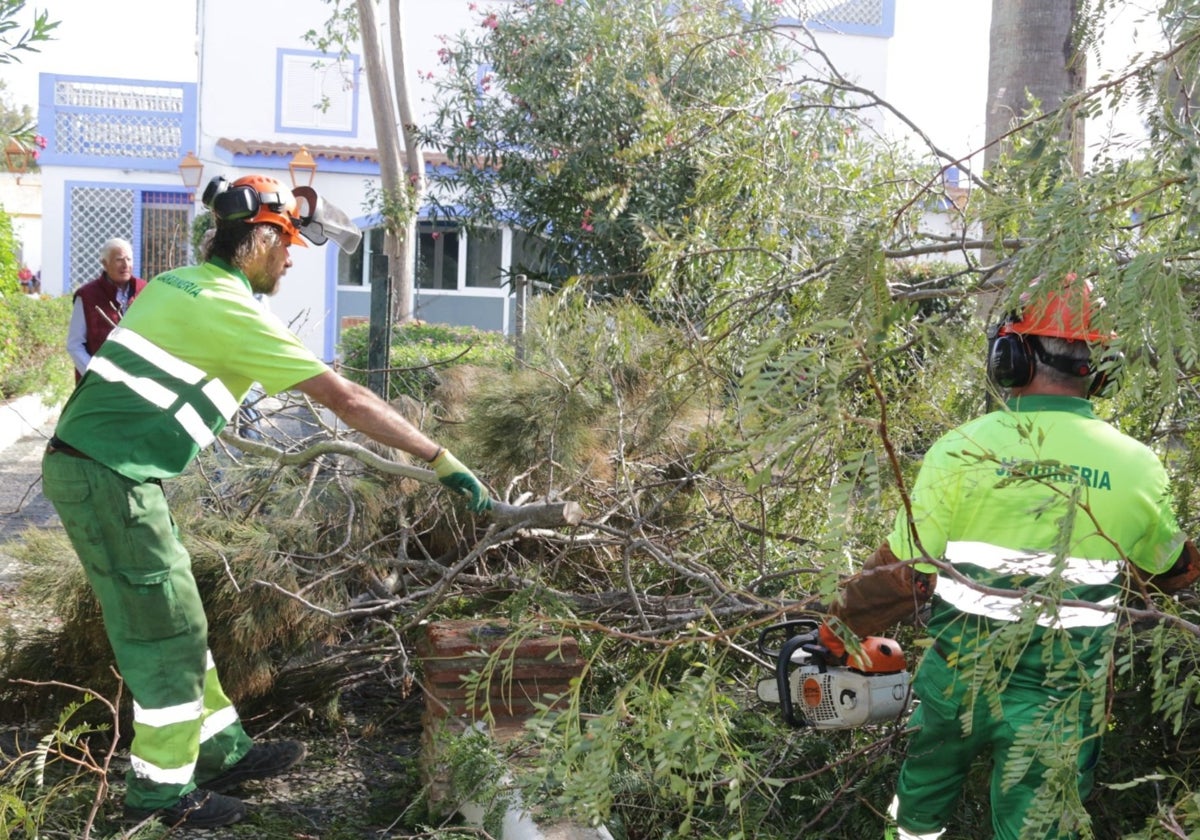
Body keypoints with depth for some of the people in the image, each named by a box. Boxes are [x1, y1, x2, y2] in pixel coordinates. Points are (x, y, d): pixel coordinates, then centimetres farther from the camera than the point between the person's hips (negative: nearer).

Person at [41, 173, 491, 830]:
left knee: (172, 622, 16)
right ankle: (162, 790, 15)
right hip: (111, 478, -9)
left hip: (78, 461, 9)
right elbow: (345, 399, -17)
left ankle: (223, 752, 28)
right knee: (166, 634, 1)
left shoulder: (176, 283, 12)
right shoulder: (232, 310, -15)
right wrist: (442, 461, -15)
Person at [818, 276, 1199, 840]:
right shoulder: (1139, 469, -8)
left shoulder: (963, 448, -14)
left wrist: (836, 632, 7)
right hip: (1062, 701, 1)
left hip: (958, 677, 0)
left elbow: (901, 571, -9)